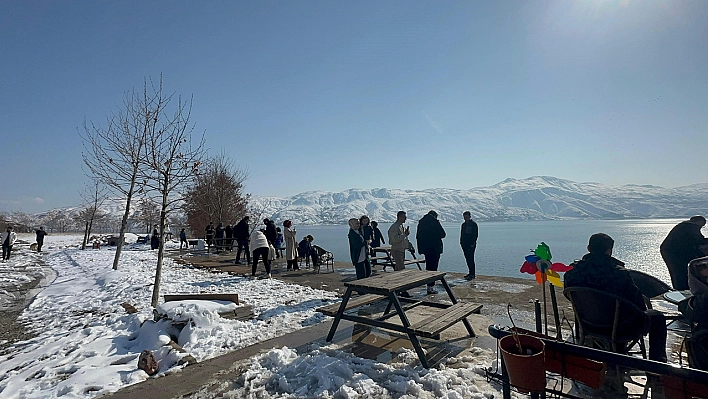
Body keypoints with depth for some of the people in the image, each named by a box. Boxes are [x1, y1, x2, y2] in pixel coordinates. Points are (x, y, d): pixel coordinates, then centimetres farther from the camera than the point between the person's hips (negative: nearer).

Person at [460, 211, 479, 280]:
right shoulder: (463, 224, 15)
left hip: (471, 245, -7)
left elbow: (475, 234, -10)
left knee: (471, 259, -9)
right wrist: (461, 242, 11)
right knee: (467, 259, 10)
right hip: (464, 244, 7)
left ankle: (472, 274, -5)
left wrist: (473, 243, -16)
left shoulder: (474, 224, -5)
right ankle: (471, 272, 19)